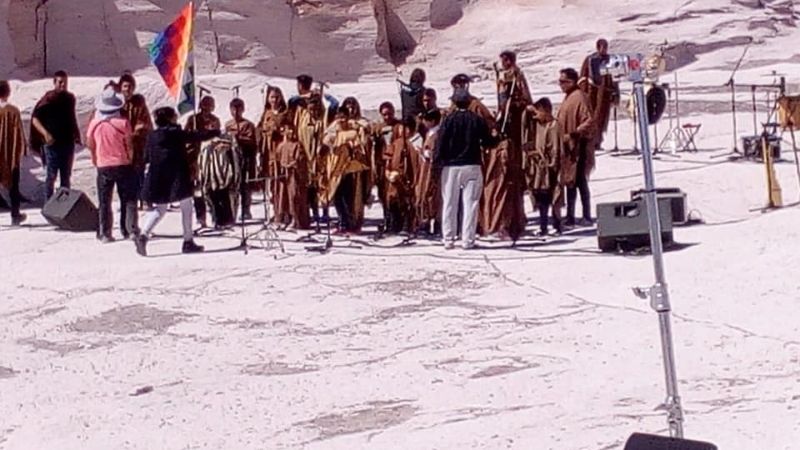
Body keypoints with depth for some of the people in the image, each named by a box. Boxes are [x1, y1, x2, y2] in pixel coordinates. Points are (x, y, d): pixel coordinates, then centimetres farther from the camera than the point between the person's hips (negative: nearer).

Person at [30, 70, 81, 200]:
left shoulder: (70, 98, 8)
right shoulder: (49, 99, -9)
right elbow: (35, 118, -11)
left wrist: (76, 135, 13)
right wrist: (45, 133, -23)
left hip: (68, 142, 5)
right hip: (52, 143, -5)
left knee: (66, 176, 12)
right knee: (51, 176, -3)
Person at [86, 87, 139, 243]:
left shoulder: (94, 123, -4)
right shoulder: (123, 123, -11)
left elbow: (90, 145, 7)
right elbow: (129, 145, -4)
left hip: (103, 166, 2)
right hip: (123, 165, -2)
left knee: (104, 202, 7)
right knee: (128, 199, 9)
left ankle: (104, 234, 6)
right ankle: (130, 230, 7)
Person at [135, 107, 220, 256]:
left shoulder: (152, 136, 5)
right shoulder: (177, 133, -9)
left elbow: (146, 157, 8)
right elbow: (197, 136, -4)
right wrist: (215, 132, 6)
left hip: (158, 179, 5)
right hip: (178, 177, -5)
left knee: (160, 209, 14)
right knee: (186, 207, 9)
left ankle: (143, 235, -7)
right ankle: (188, 241, 11)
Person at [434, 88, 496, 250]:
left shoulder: (449, 119, -3)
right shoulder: (477, 120, -1)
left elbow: (440, 143, -8)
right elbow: (489, 142, 3)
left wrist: (437, 162, -3)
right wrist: (479, 143, 24)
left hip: (451, 167, 0)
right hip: (472, 166, 0)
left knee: (449, 204, 7)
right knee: (470, 203, 3)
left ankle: (448, 239, 7)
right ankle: (468, 240, 1)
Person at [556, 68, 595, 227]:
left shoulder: (579, 97, -16)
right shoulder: (569, 97, 13)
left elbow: (589, 121, -23)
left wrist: (574, 134, -25)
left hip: (578, 149, -9)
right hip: (568, 148, 9)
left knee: (579, 182, -4)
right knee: (570, 183, 13)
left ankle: (587, 217, 3)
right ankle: (570, 217, 19)